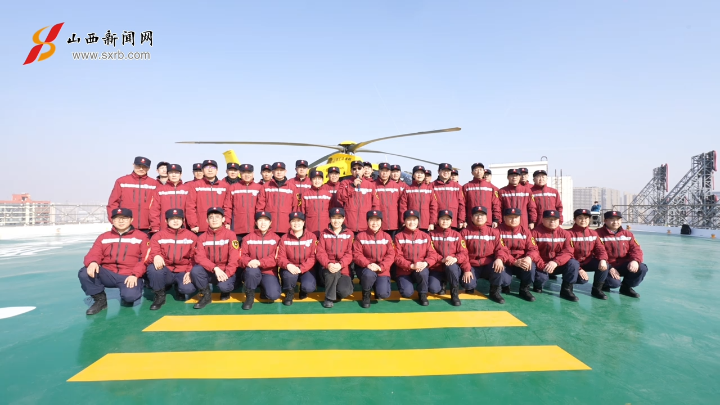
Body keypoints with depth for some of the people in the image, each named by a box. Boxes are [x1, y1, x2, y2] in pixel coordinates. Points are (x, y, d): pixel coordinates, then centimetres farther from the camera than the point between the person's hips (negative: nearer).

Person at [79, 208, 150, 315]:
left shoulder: (141, 236, 4)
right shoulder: (104, 237, 15)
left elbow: (146, 258, -5)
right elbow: (94, 254, 3)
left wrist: (135, 274, -18)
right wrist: (92, 262, -23)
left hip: (129, 276, -4)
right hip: (108, 274, 4)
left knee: (130, 295, -32)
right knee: (84, 273, -22)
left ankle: (126, 297, 10)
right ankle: (100, 299, 1)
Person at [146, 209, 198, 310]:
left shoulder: (191, 236, 6)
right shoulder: (158, 236, 6)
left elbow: (195, 258, 4)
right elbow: (153, 252, -7)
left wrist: (190, 272, -12)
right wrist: (156, 256, -33)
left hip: (183, 272, -1)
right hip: (166, 272, 1)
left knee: (188, 289, -31)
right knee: (152, 268, -33)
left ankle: (178, 287, 12)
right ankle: (160, 296, -7)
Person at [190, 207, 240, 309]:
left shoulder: (230, 234, -6)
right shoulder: (202, 237, 1)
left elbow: (234, 258, -13)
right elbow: (200, 257, -11)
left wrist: (227, 273, -26)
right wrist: (215, 268, -26)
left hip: (226, 271, -3)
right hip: (209, 271, 3)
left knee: (224, 286, -32)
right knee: (195, 270, -27)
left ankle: (225, 291, 10)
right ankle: (206, 295, 0)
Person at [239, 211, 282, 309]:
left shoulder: (276, 238, 3)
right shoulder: (248, 238, 6)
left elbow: (276, 258, -7)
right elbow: (242, 256, 0)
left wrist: (260, 262, -23)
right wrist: (248, 262, -24)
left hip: (269, 272, -1)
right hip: (252, 273, 1)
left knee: (274, 295, -25)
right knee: (252, 270, -37)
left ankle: (264, 288, 13)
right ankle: (249, 296, -8)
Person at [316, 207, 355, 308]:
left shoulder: (349, 234, 5)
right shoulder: (324, 233, 5)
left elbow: (349, 253, -3)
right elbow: (320, 252, -3)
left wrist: (340, 264, -22)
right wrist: (328, 264, -23)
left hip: (343, 269, 1)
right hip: (328, 267, 0)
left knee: (345, 291, -24)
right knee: (333, 272, -37)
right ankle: (329, 298, -11)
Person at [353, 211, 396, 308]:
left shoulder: (387, 236, 3)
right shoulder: (360, 236, -3)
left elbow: (391, 255, -4)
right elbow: (356, 254, -9)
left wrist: (381, 266, -20)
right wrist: (368, 264, -25)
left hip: (382, 270, 1)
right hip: (365, 268, -1)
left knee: (383, 294, -20)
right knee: (369, 274, -38)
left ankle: (378, 286, 21)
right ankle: (366, 295, -4)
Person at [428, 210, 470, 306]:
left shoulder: (456, 234, 4)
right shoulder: (432, 234, 3)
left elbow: (463, 253, -4)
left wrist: (456, 259, -26)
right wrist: (442, 259, -22)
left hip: (453, 267, 0)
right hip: (437, 268, 0)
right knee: (432, 288, -27)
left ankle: (455, 293, -6)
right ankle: (442, 284, 9)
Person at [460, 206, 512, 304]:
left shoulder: (494, 232, 7)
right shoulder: (465, 232, 2)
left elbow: (502, 248, -2)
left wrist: (499, 258, -25)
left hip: (489, 265, 1)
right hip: (472, 266, -1)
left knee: (500, 267, -32)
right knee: (468, 284, -28)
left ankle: (494, 291, -4)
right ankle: (470, 287, 14)